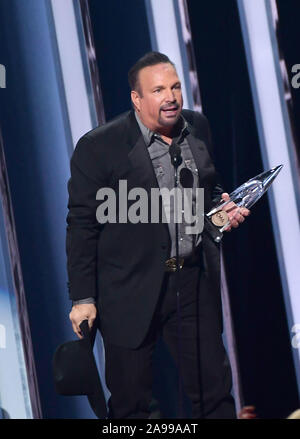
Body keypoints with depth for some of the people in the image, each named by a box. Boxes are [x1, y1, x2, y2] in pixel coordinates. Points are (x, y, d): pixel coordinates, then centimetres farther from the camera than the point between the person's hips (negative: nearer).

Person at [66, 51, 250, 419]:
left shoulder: (198, 127, 4)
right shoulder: (98, 147, -12)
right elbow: (82, 226, -9)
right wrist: (83, 298, -9)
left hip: (196, 282, 5)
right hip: (131, 291, -4)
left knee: (214, 389, 13)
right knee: (130, 403, 10)